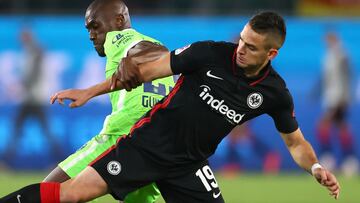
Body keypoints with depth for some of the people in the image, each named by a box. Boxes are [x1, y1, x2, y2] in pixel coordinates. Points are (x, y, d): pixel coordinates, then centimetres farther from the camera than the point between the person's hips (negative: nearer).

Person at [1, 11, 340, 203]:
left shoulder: (274, 93, -2)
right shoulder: (211, 54, -12)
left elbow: (295, 142, 13)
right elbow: (148, 69, -7)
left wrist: (316, 168, -8)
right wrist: (89, 92, -10)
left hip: (188, 165, 3)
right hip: (149, 143, -3)